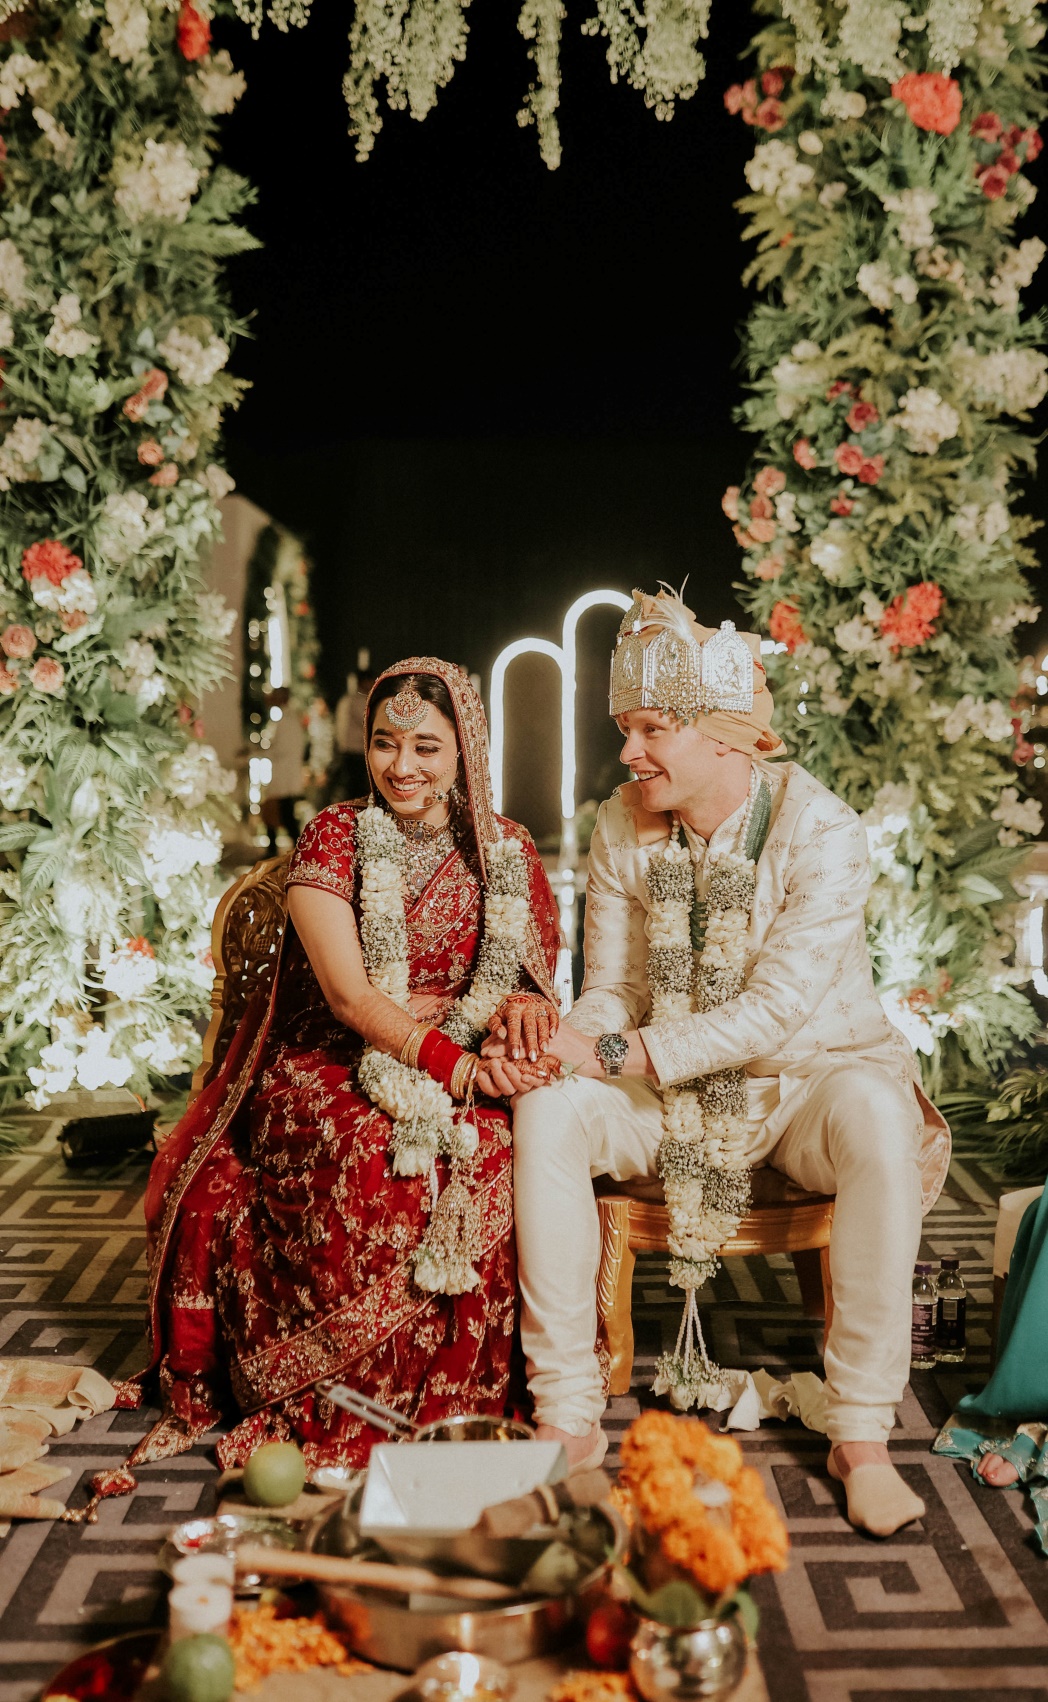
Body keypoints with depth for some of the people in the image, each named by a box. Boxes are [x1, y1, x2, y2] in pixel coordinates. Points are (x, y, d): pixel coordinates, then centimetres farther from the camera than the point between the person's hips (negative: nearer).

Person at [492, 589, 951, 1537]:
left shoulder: (822, 832, -17)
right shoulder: (623, 827, -2)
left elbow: (774, 1010, -25)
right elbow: (613, 991, 1)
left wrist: (617, 1054, -29)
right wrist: (555, 1038, -23)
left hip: (811, 1079, -3)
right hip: (675, 1098, 4)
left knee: (876, 1117, -38)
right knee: (546, 1111, -24)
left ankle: (862, 1434, -25)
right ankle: (568, 1418, -17)